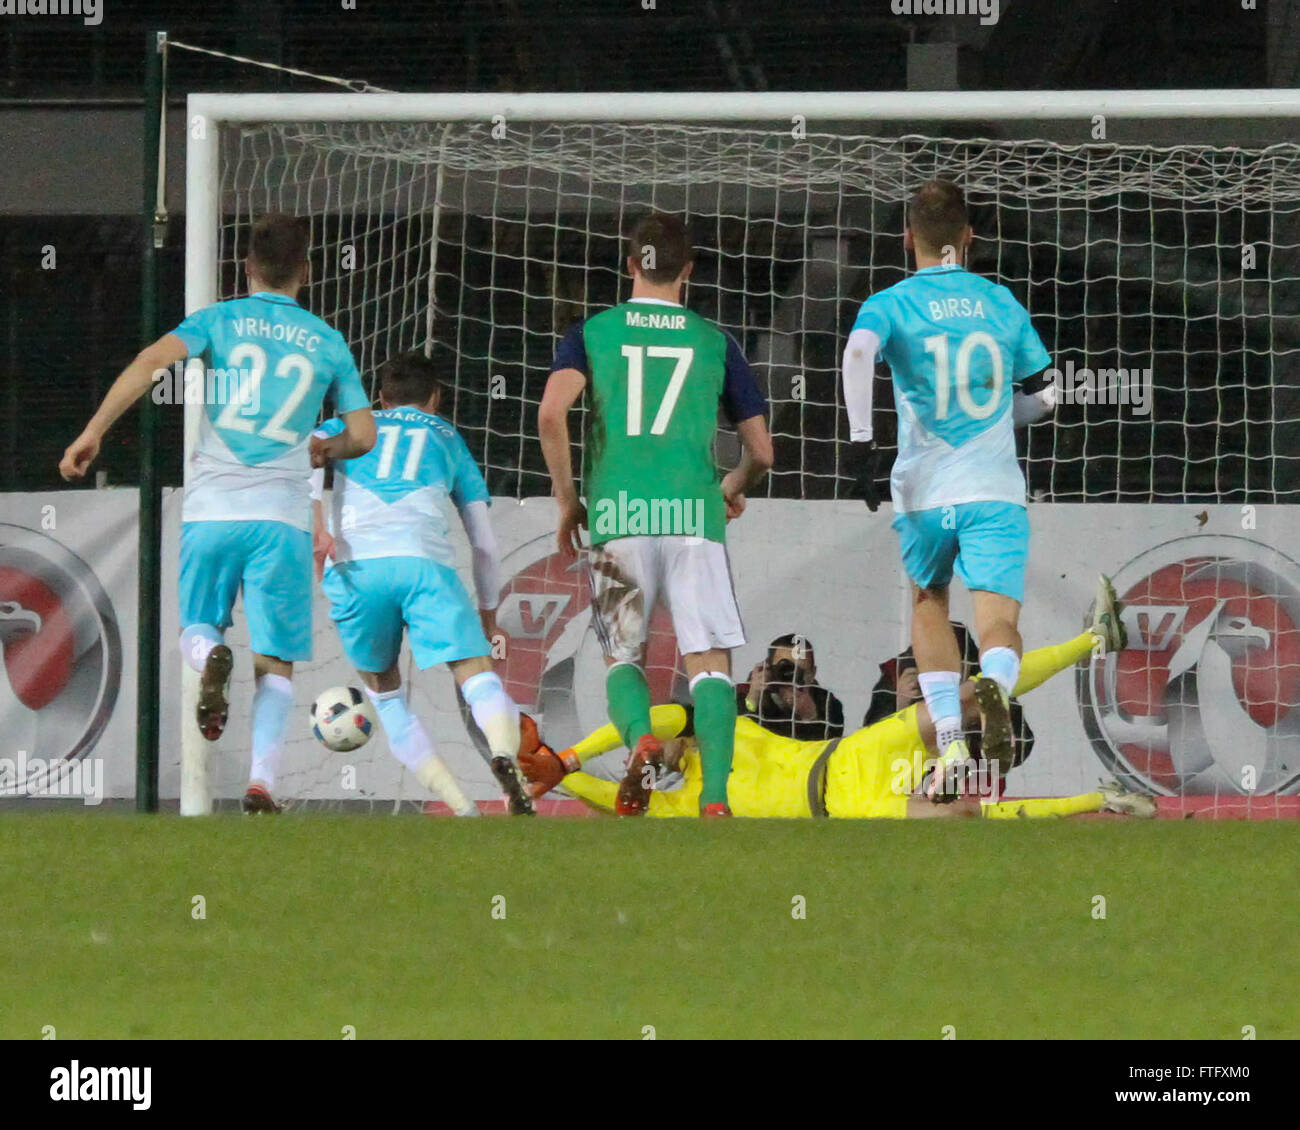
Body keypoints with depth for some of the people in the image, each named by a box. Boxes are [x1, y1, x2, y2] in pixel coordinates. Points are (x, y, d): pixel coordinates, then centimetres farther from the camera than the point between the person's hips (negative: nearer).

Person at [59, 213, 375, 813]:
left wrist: (93, 431, -13)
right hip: (282, 516, 0)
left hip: (211, 510, 0)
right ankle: (262, 779, -15)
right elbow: (362, 435, 12)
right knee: (274, 664, 5)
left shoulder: (219, 320, 7)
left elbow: (153, 359, -11)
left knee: (197, 629, 18)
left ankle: (210, 655, -19)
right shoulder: (327, 342, 11)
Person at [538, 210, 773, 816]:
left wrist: (567, 501, 5)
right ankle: (714, 798, -13)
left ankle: (641, 738, -18)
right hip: (693, 515, 0)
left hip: (617, 515, 0)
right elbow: (760, 452, 13)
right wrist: (733, 490, 36)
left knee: (621, 655, 14)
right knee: (709, 659, 2)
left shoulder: (592, 333, 10)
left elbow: (551, 414, -7)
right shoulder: (715, 342, 12)